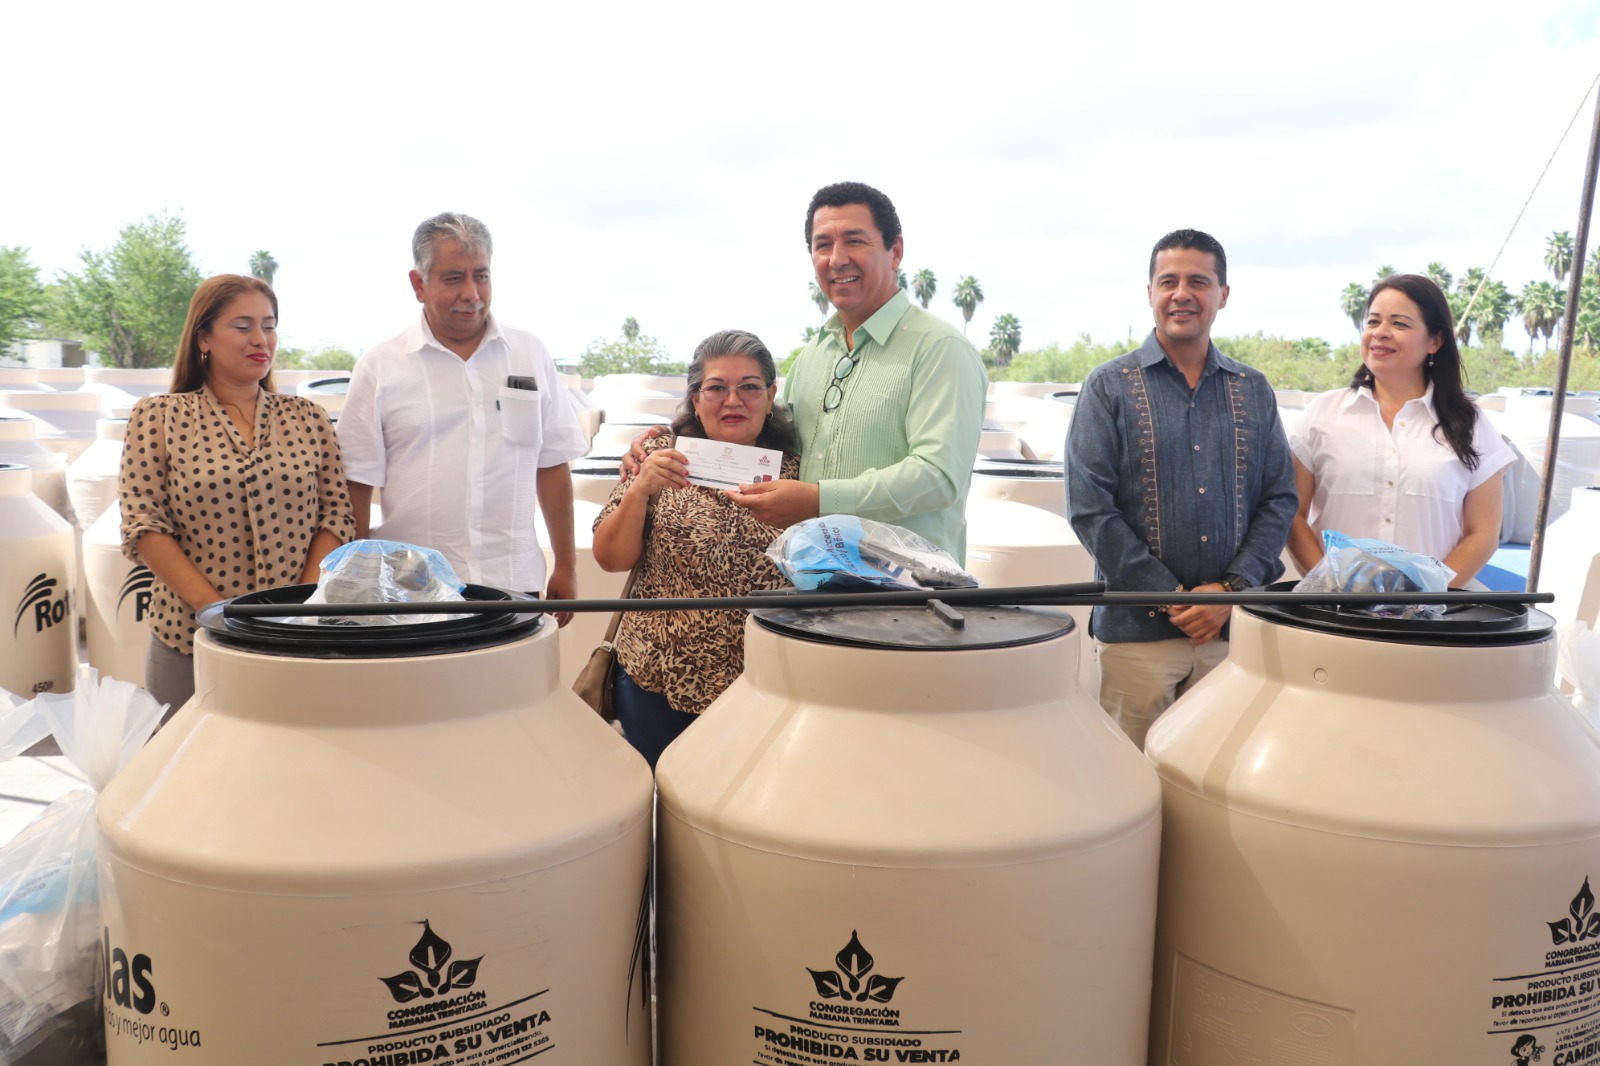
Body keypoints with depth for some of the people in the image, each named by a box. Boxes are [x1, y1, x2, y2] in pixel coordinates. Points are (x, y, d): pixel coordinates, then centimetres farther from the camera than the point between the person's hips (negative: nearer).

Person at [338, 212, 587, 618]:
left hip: (514, 583, 2)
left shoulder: (530, 354, 7)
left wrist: (566, 567, 8)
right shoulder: (379, 367, 1)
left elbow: (552, 467, 9)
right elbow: (358, 485, 1)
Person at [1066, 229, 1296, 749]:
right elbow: (1089, 508, -7)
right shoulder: (1109, 387, 1)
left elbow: (1279, 499, 9)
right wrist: (1174, 598, -11)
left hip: (1233, 625, 3)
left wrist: (1232, 589, -7)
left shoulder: (1253, 392, 12)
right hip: (1136, 629, -3)